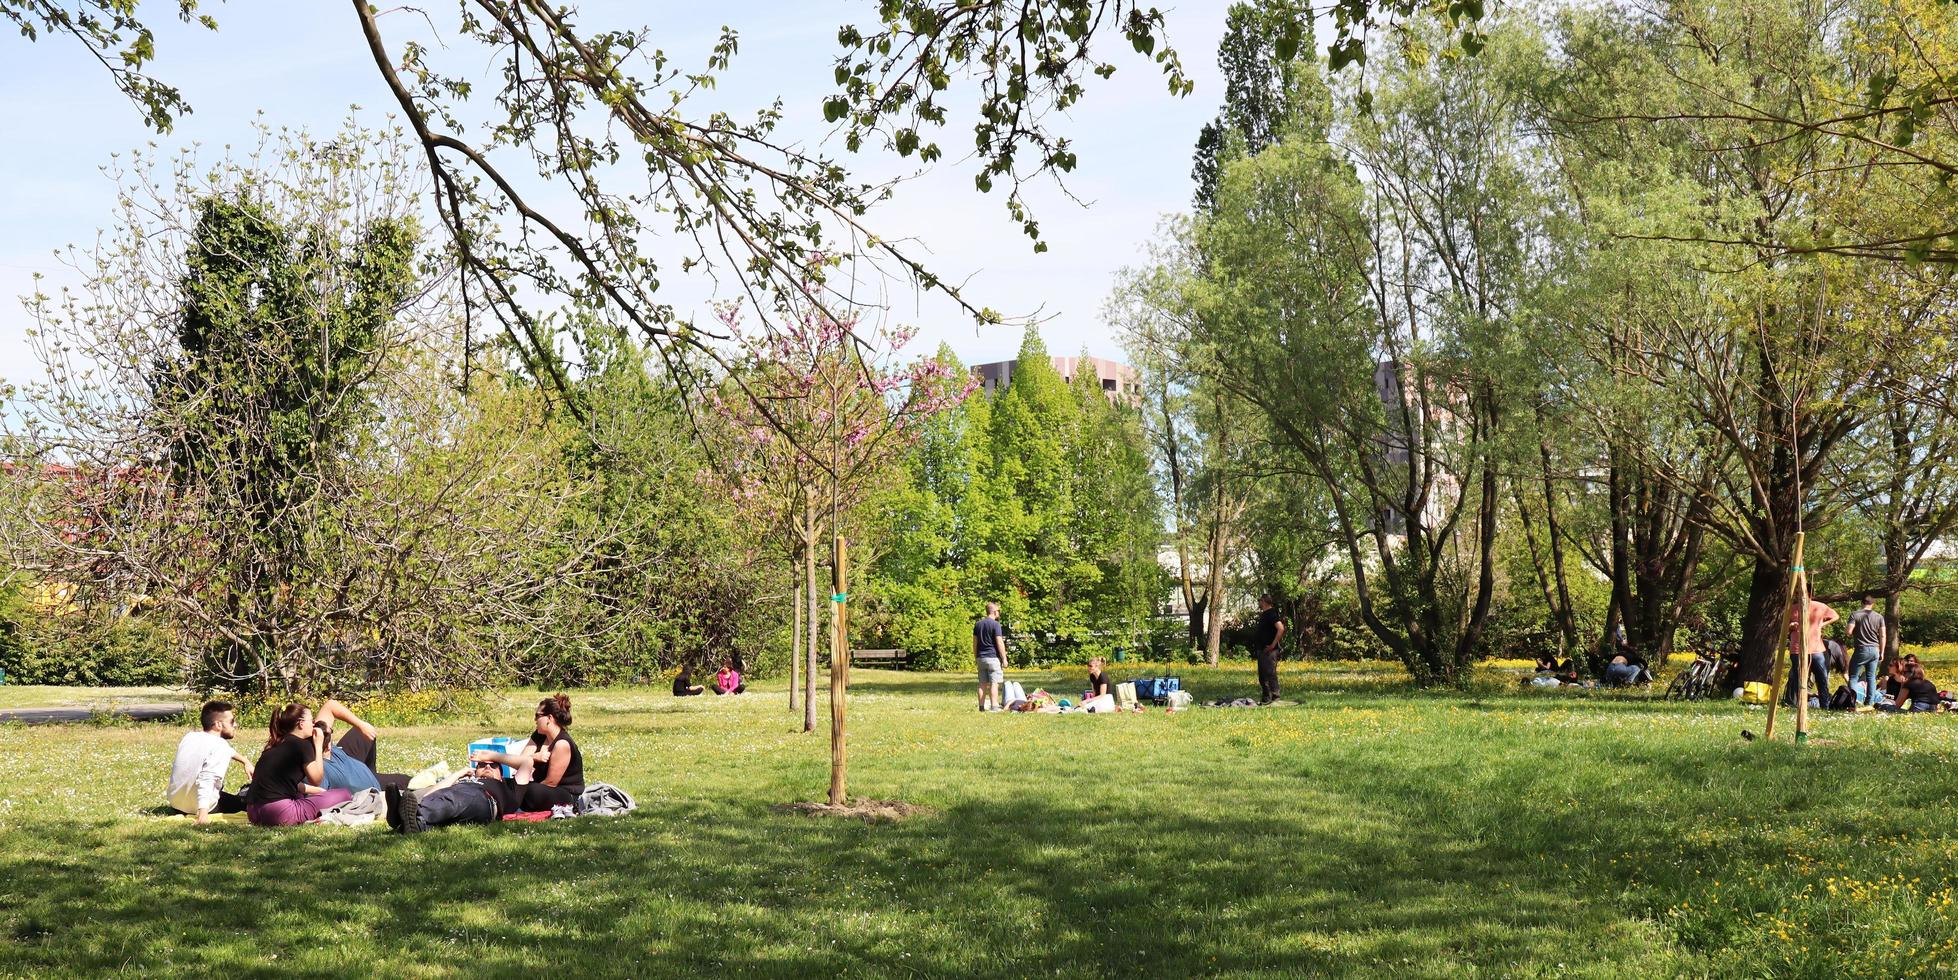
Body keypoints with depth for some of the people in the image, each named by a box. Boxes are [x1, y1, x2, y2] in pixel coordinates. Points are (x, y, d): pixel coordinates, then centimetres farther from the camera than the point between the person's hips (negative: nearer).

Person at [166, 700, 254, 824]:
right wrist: (203, 811, -40)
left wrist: (245, 761, 31)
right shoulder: (220, 746, -18)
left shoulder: (189, 736, 6)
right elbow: (207, 778, -33)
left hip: (175, 804, 8)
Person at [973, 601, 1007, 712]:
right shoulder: (995, 624, -10)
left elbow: (975, 642, 14)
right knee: (994, 683, -5)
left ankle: (982, 706, 8)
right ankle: (994, 706, -9)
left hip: (981, 657, 6)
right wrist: (1004, 658, -8)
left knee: (982, 684, 8)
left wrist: (975, 657, 21)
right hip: (993, 657, -6)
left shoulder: (978, 624, 11)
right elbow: (1000, 643, -13)